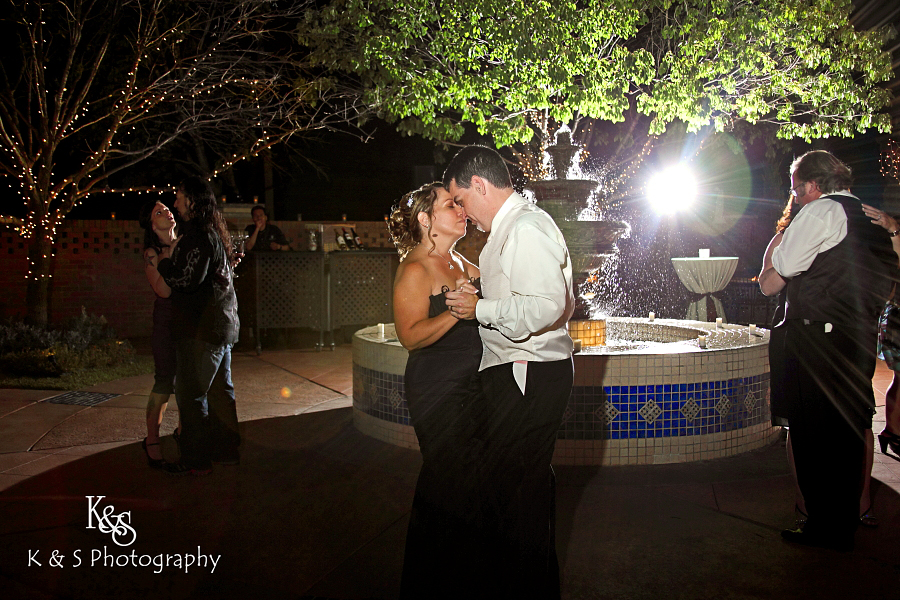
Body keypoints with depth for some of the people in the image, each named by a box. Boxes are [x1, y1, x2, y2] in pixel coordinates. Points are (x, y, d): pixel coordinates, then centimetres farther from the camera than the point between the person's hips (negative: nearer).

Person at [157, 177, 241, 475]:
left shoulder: (200, 236, -16)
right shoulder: (213, 233, 16)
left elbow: (187, 280, -22)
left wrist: (165, 261, -5)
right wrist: (171, 259, 12)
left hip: (201, 328, -10)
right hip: (221, 325, 10)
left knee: (190, 394, -2)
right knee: (220, 389, 16)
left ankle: (197, 460, 5)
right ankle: (227, 450, 24)